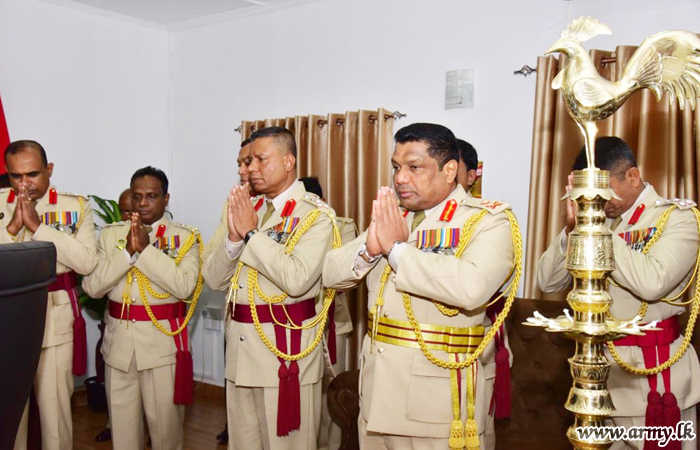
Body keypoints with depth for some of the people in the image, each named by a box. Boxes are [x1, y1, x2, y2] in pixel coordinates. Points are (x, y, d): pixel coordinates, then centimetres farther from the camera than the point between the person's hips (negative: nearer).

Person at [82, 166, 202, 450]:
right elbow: (91, 286, -4)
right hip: (119, 341, 3)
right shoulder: (111, 235, 7)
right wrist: (128, 252, -15)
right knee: (122, 426, 13)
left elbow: (185, 286, -17)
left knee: (166, 426, 6)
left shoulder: (185, 238, -1)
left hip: (163, 342, -3)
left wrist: (146, 249, -18)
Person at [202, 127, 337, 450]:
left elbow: (297, 280, -24)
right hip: (240, 341, 6)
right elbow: (214, 278, 5)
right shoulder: (242, 208, 9)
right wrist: (233, 237, -12)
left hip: (287, 345, -6)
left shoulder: (316, 214, -10)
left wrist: (251, 233, -18)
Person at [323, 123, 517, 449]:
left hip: (439, 392, -5)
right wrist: (369, 248, -15)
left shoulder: (488, 220, -9)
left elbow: (472, 286, -29)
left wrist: (397, 248, -20)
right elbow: (331, 274, 5)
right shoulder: (390, 216, 9)